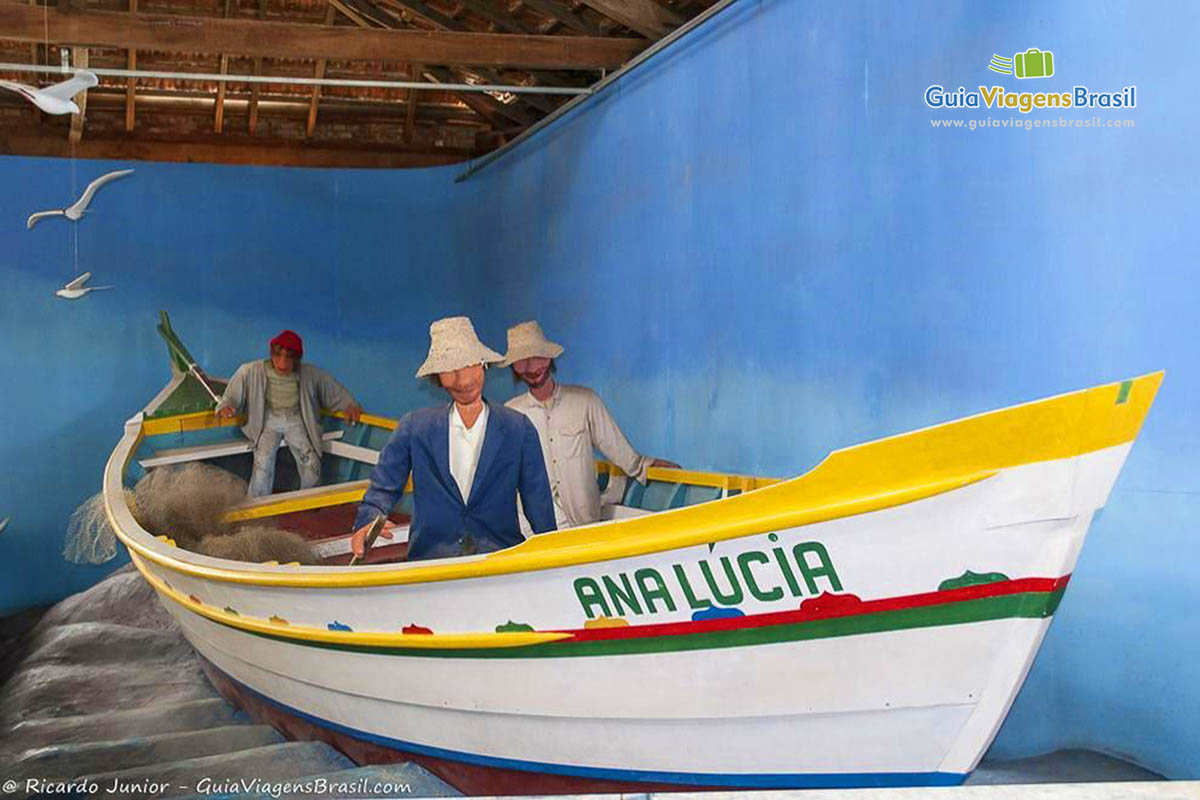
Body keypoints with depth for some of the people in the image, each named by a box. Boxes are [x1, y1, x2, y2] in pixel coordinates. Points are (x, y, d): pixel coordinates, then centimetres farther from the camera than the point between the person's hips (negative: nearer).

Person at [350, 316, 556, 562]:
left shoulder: (518, 430, 10)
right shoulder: (413, 427, 10)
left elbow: (539, 505, 10)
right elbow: (383, 488, 10)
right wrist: (368, 523, -11)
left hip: (502, 561, 0)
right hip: (430, 562, 0)